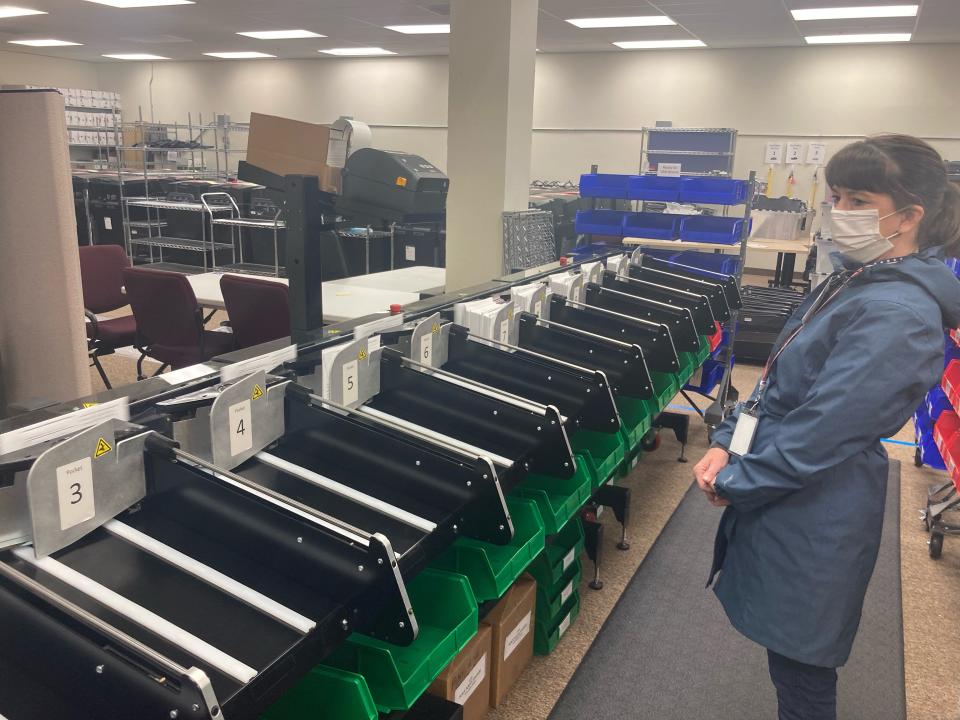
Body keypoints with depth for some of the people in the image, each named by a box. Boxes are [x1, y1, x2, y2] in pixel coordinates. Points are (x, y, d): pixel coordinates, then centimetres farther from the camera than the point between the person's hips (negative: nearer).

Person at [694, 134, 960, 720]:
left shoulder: (896, 315, -24)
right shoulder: (855, 280, 8)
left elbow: (818, 434, -24)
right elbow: (780, 377, 11)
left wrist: (735, 481, -12)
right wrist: (728, 443, -1)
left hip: (813, 518, -9)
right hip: (786, 501, 9)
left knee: (802, 671, 11)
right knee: (792, 655, 25)